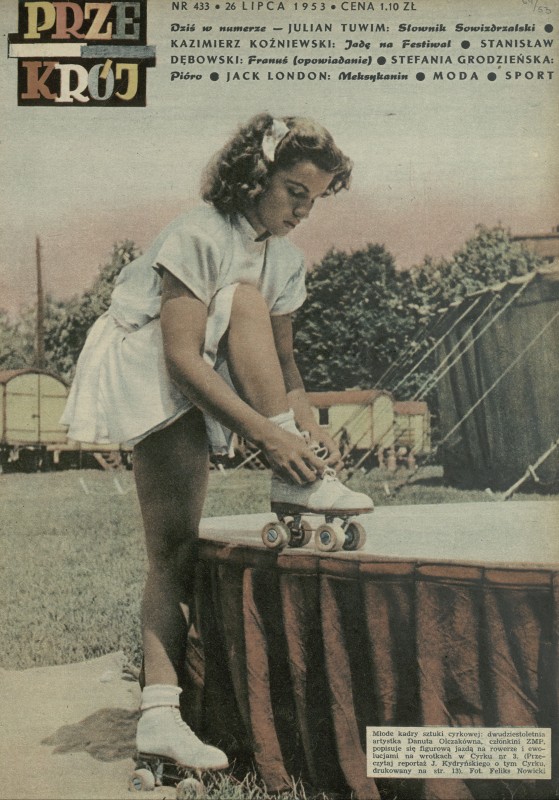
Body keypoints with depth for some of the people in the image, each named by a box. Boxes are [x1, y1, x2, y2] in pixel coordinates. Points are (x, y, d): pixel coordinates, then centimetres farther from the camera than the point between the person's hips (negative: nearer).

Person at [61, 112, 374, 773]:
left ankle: (160, 713, -13)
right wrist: (266, 432, -31)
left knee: (176, 551, -10)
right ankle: (293, 479, -26)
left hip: (195, 392, 6)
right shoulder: (199, 236, -20)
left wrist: (310, 429, -14)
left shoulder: (285, 256, 4)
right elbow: (181, 357, -26)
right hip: (140, 371, -6)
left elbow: (281, 359, 4)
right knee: (245, 299, -25)